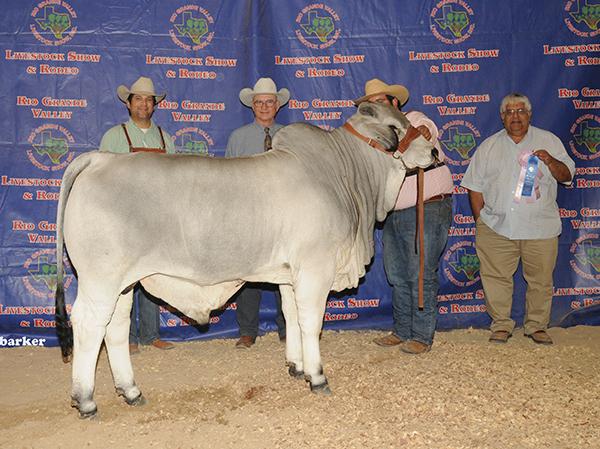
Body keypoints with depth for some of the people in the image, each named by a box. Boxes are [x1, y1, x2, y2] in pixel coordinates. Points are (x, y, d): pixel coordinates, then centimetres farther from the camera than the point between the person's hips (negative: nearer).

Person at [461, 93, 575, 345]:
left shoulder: (548, 141, 9)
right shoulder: (489, 146, 11)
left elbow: (566, 176, 7)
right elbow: (475, 186, 10)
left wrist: (551, 162, -14)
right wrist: (480, 221, 4)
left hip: (540, 227, 0)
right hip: (496, 227, 1)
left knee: (540, 279, 4)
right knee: (496, 278, 1)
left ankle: (536, 326, 20)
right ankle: (501, 325, 15)